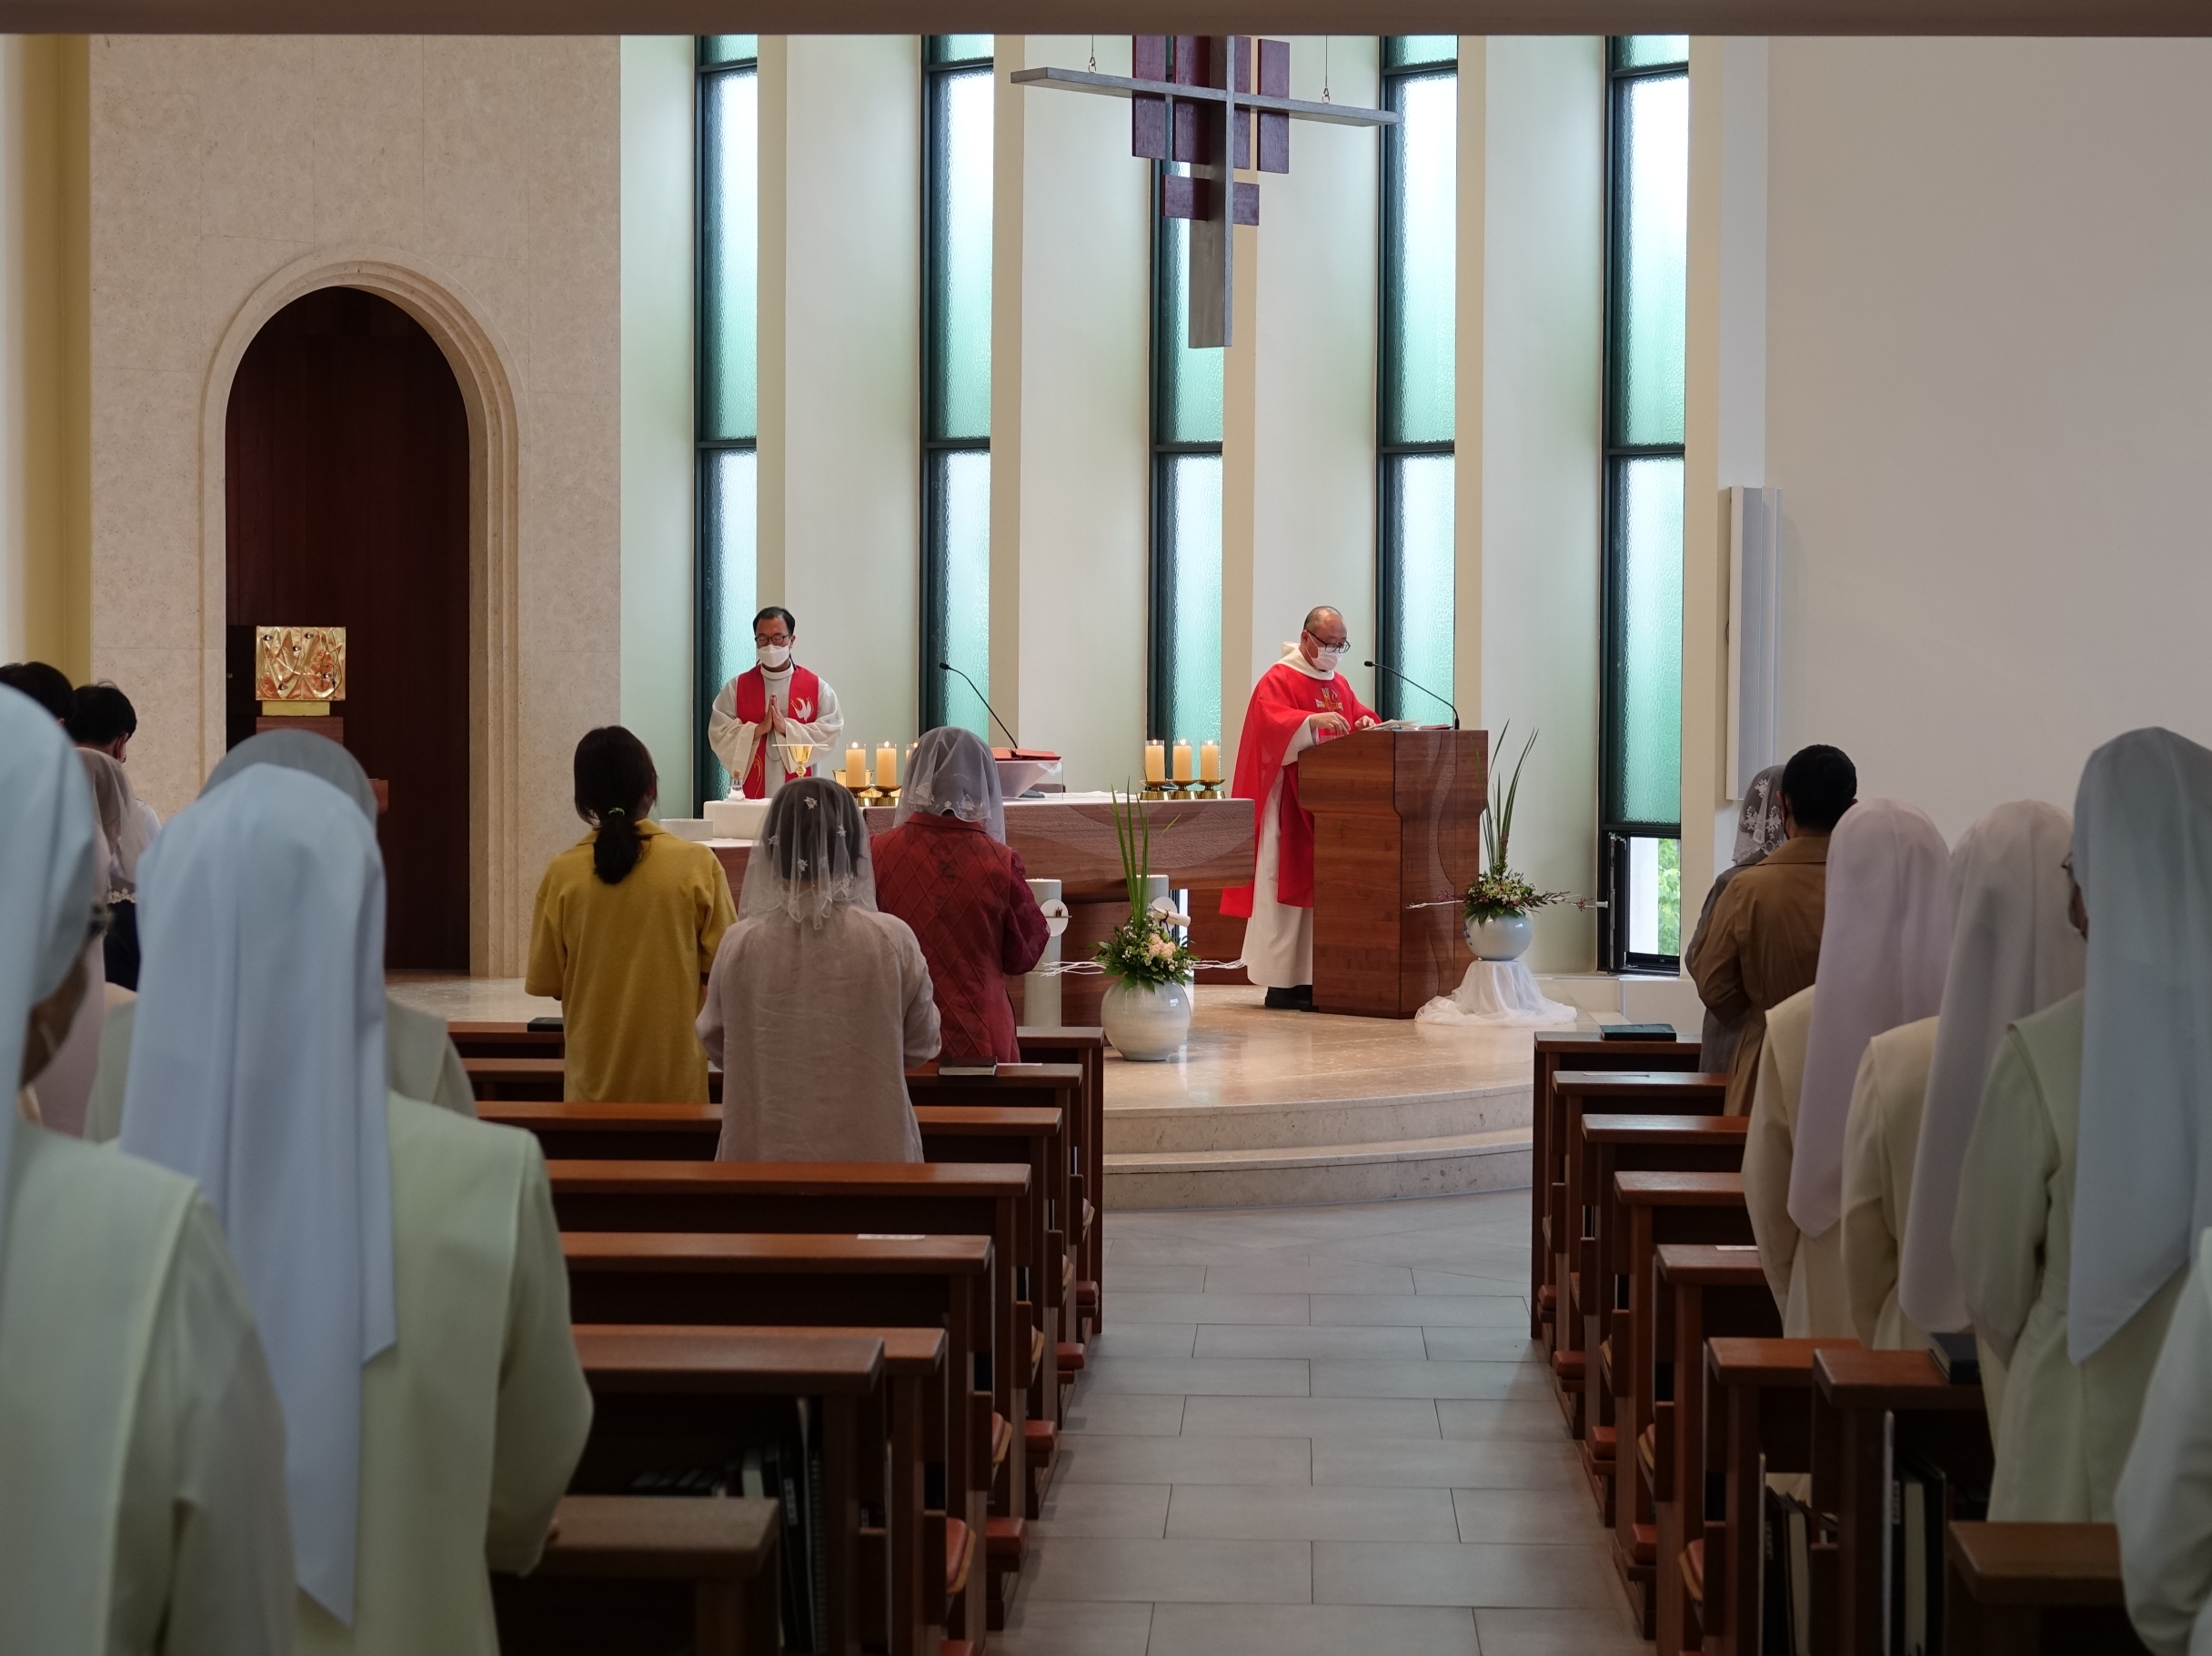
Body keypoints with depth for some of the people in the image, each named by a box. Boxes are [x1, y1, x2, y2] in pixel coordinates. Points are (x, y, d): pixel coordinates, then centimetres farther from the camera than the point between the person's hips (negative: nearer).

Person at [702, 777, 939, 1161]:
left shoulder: (740, 945, -10)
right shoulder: (892, 940, -13)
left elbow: (715, 1042, 6)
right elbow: (921, 1044, 1)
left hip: (765, 1150, 1)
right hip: (869, 1148, -1)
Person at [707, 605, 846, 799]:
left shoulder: (816, 687, 5)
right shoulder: (736, 688, 6)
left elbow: (830, 732, -3)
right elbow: (719, 735, 0)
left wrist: (787, 728, -14)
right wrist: (758, 729, -13)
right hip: (749, 793, 0)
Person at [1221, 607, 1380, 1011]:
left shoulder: (1340, 684, 18)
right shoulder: (1278, 680, -6)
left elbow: (1359, 716, 22)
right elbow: (1272, 722, -21)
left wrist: (1366, 723, -2)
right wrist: (1314, 720, -35)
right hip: (1289, 802, -8)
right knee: (1286, 886, -8)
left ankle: (1311, 978, 7)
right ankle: (1281, 983, -7)